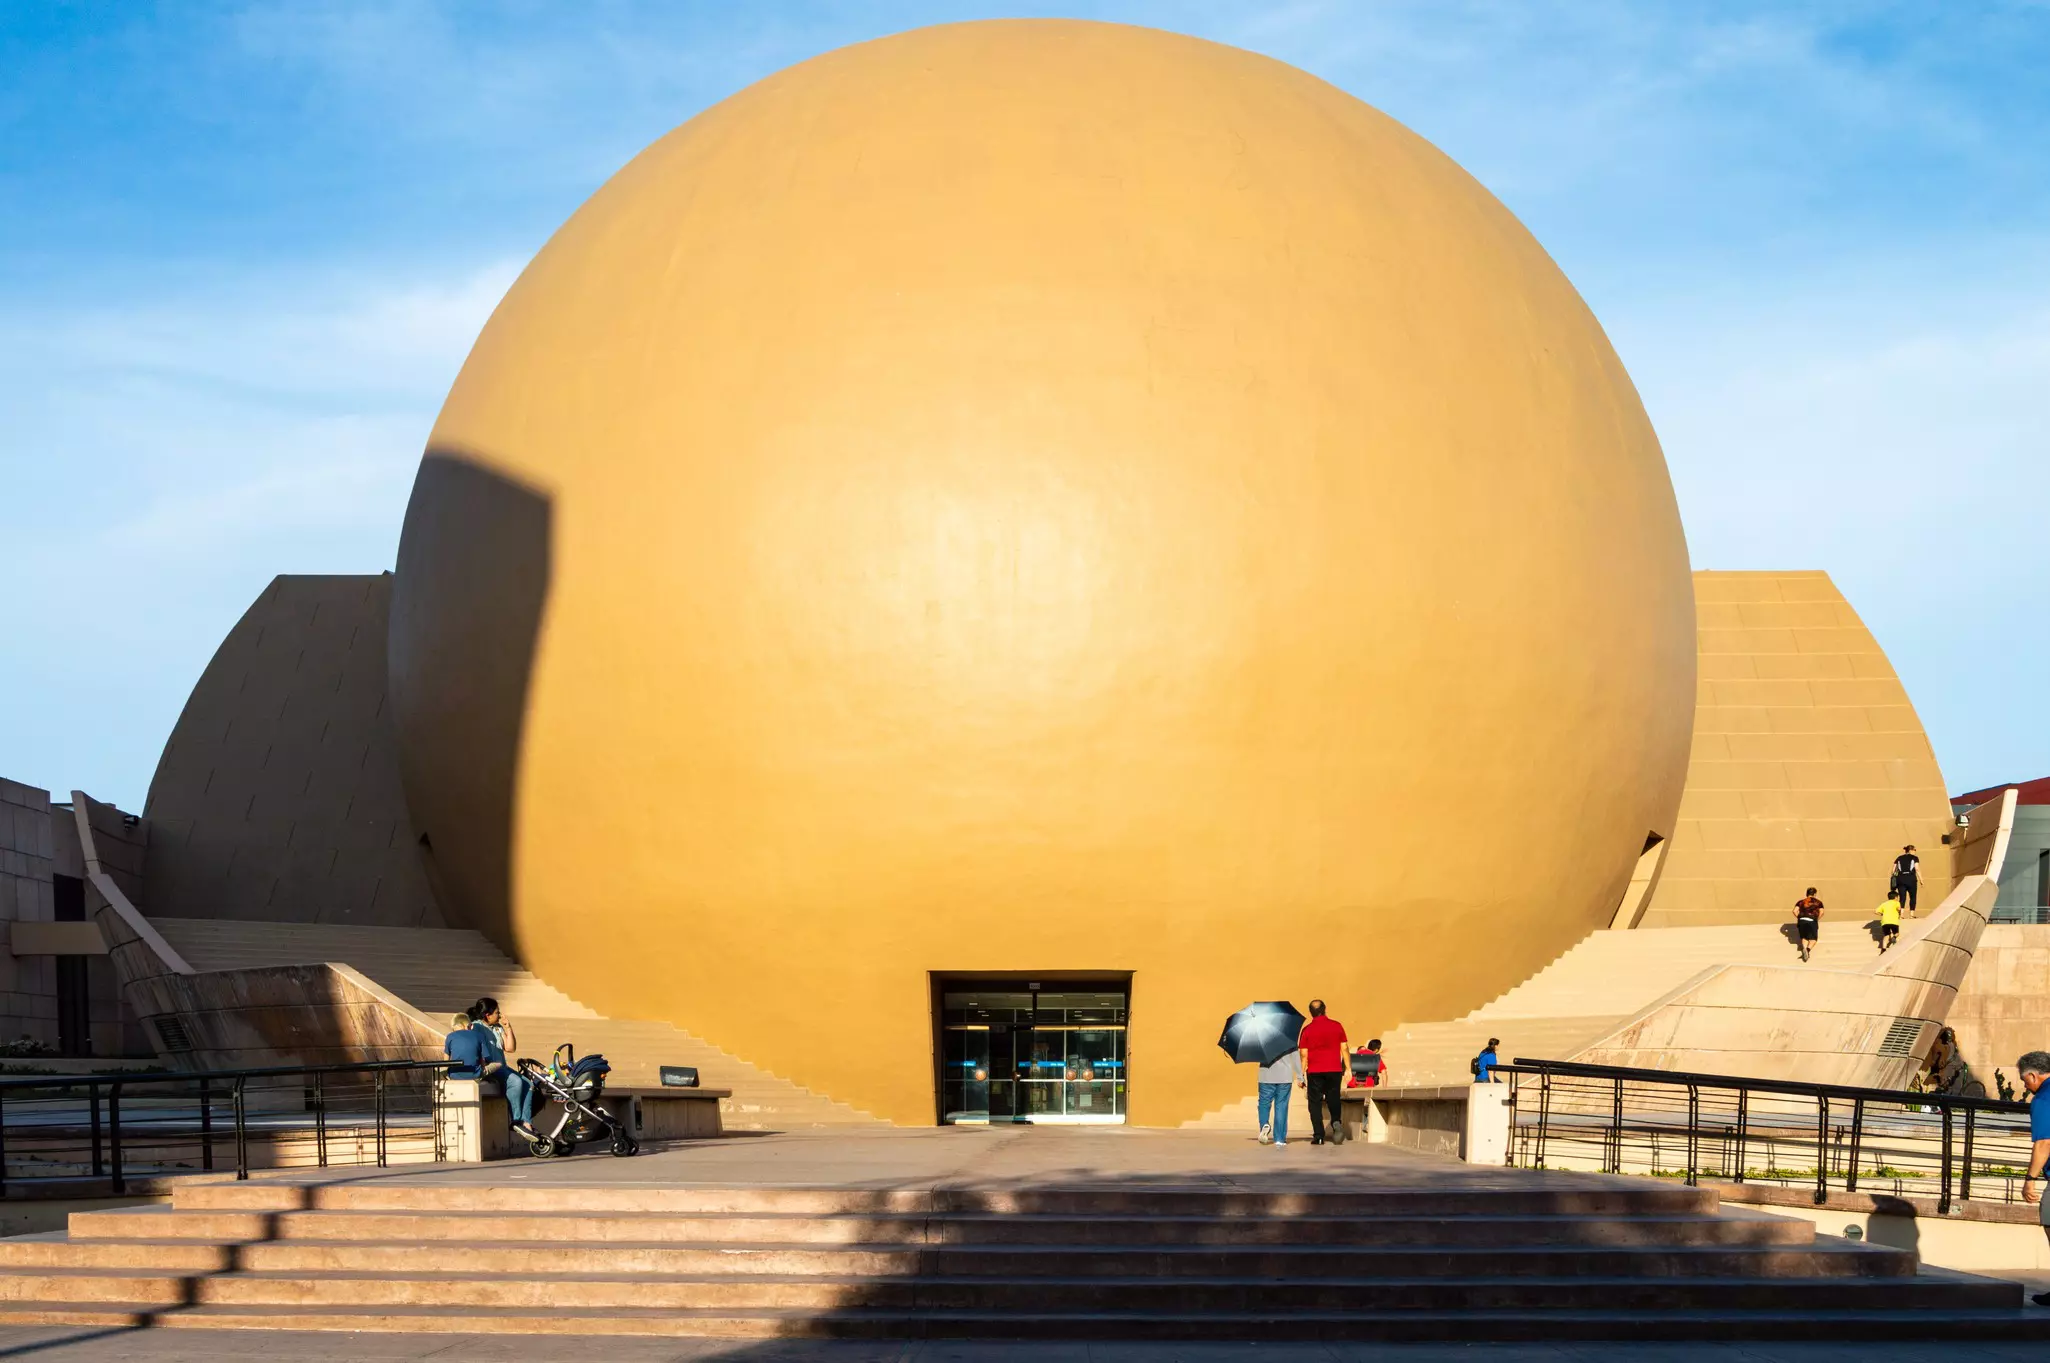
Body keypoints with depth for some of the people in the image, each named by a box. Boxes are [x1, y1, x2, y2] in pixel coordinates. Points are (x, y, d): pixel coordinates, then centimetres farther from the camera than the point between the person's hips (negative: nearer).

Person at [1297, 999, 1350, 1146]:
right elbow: (1344, 1048, 4)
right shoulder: (1336, 1026, 2)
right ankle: (1336, 1122, -12)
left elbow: (1304, 1054, -3)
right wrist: (1347, 1069, 11)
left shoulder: (1307, 1029, -2)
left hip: (1314, 1071, -2)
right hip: (1334, 1069, 2)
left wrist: (1301, 1075, 1)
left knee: (1315, 1102, 6)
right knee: (1333, 1100, 15)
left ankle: (1318, 1136, 1)